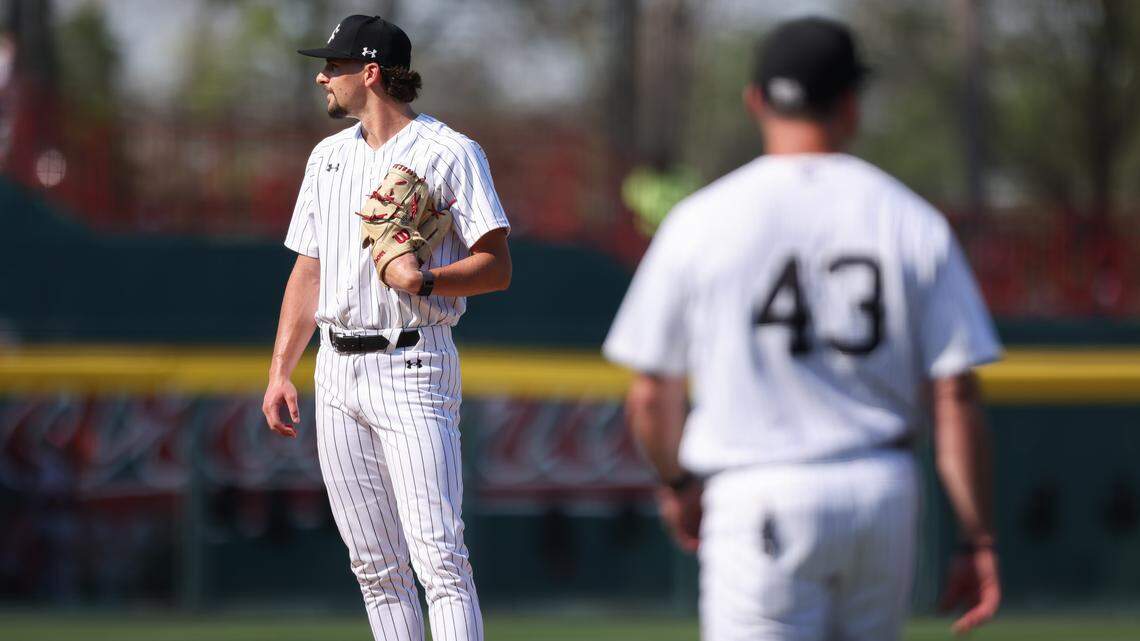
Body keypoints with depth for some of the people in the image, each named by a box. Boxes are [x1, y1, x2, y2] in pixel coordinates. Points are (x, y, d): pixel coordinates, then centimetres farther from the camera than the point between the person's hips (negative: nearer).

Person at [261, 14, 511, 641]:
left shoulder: (448, 153, -5)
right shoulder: (328, 156, 16)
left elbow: (496, 267, -8)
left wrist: (424, 280, -25)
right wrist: (279, 372, 13)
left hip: (413, 366, -7)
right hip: (337, 372, 7)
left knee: (438, 555, -14)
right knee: (375, 565, 7)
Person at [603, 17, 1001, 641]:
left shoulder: (700, 221, -2)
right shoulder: (914, 221, 2)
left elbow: (651, 394, 2)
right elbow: (955, 396, -2)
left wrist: (677, 483, 22)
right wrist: (978, 540, 4)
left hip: (759, 497, -3)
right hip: (885, 495, 3)